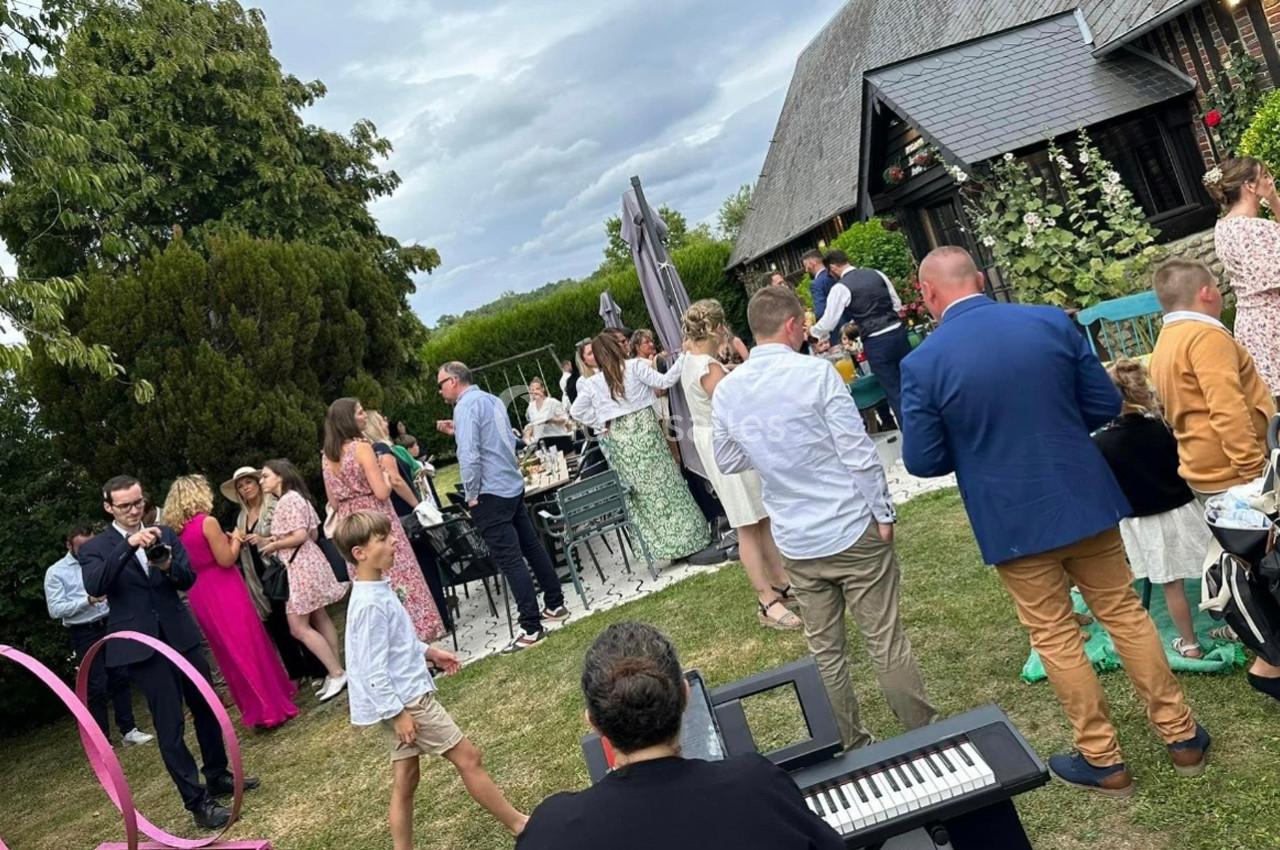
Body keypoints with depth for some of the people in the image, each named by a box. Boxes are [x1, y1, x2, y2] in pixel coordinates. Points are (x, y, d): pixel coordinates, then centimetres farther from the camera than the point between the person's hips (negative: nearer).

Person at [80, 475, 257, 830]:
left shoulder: (165, 534, 8)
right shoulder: (96, 548, -1)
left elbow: (189, 579, 2)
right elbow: (94, 587, -19)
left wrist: (167, 565, -20)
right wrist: (128, 545, -27)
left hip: (181, 636, 4)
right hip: (142, 646, -4)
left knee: (206, 708, 14)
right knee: (169, 724, -3)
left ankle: (218, 777, 32)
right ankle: (197, 801, 3)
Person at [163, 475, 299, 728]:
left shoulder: (175, 531, 6)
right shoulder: (207, 522, -16)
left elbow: (190, 562, 14)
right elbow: (226, 560, -15)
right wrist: (235, 540, 3)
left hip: (200, 598, 7)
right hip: (224, 592, -7)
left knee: (229, 653, 16)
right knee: (249, 647, 2)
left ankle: (254, 708, 26)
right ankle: (272, 708, 7)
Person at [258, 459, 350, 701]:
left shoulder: (289, 500, -15)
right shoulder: (294, 498, 14)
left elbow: (301, 536, -22)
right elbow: (313, 534, 14)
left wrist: (274, 545, -8)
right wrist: (272, 540, 10)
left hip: (301, 566, -10)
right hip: (304, 563, 10)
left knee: (298, 627, -6)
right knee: (319, 618, 12)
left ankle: (336, 674, -4)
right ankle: (335, 673, 16)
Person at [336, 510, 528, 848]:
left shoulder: (377, 590, 7)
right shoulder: (369, 604, -23)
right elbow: (374, 670, -23)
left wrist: (428, 652, 16)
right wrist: (398, 712, -21)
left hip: (403, 698, 10)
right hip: (406, 700, -10)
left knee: (405, 779, 15)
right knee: (468, 757, 1)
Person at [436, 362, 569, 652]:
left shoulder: (465, 407, -14)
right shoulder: (493, 400, 14)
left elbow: (469, 455, -22)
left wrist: (471, 495, -12)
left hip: (490, 494, -9)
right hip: (514, 486, 9)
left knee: (510, 560, -6)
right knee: (532, 547, 16)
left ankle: (531, 628, -4)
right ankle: (555, 605, 26)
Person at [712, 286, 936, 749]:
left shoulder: (726, 391, 0)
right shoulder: (815, 372, -15)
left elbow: (728, 461, 12)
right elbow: (858, 453, -14)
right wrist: (883, 512, -5)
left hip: (795, 542, 5)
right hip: (853, 530, -4)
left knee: (825, 651, 15)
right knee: (886, 642, 7)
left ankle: (851, 745, 27)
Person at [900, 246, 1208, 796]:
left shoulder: (923, 364, -15)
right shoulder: (1052, 321, -5)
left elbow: (922, 461, -10)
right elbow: (1105, 405, 1)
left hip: (1014, 520, -3)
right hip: (1086, 499, 3)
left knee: (1056, 637, 13)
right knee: (1124, 612, 19)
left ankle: (1102, 759, 26)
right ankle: (1180, 735, 32)